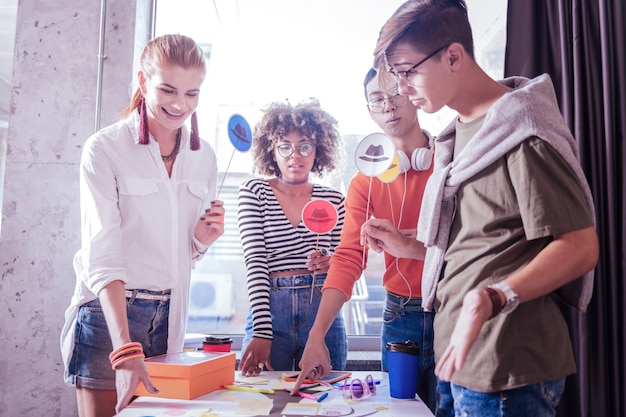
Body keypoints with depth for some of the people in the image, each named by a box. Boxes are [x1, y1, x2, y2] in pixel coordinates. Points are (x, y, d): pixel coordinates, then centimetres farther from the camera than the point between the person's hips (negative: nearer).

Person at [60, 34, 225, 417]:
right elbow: (102, 255, -19)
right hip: (108, 313, -4)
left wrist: (203, 239, -8)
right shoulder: (105, 149, -11)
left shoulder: (204, 157, 4)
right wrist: (125, 350, -27)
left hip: (170, 316, 5)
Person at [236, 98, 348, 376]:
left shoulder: (333, 200, 9)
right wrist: (261, 332, -16)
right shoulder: (254, 192, 3)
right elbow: (254, 261, -8)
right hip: (270, 311, -2)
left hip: (324, 313, 2)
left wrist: (332, 263, -11)